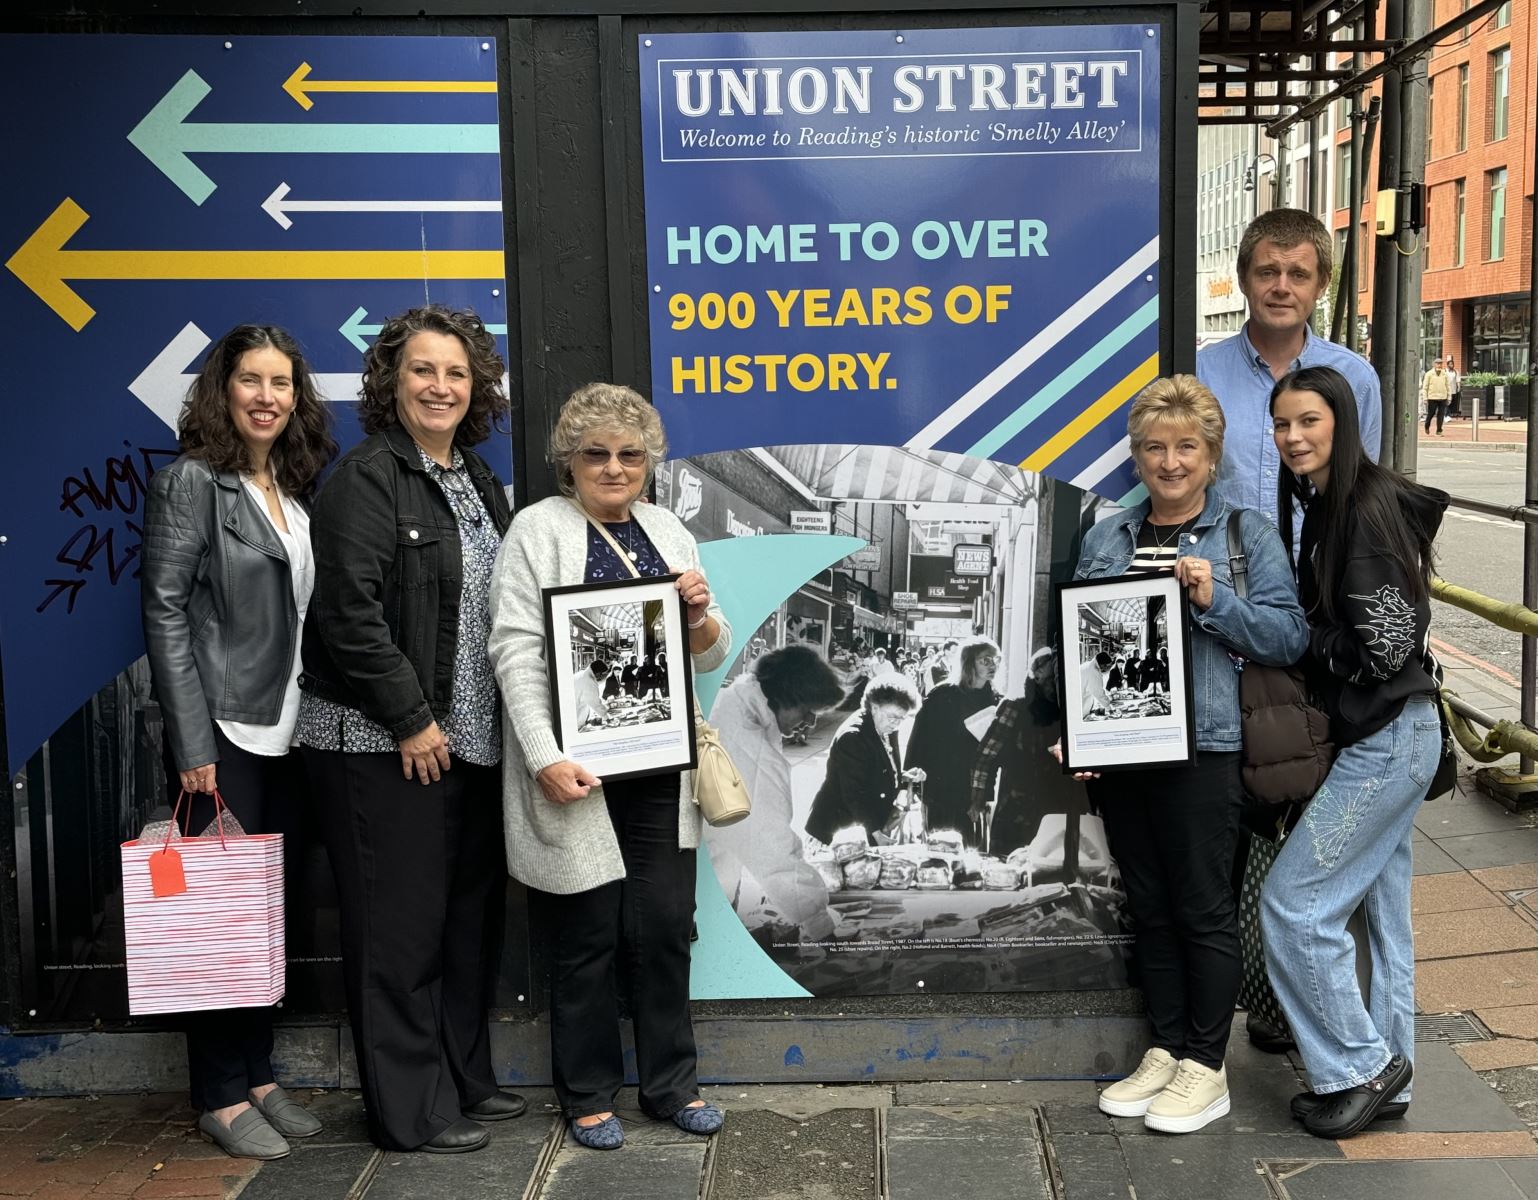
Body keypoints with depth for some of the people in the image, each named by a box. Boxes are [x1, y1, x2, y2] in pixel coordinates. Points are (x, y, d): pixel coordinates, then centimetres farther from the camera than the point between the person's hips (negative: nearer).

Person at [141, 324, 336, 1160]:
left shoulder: (297, 489, 11)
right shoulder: (191, 482, -7)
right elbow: (165, 612, -12)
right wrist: (193, 744, -16)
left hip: (285, 731, 6)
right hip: (222, 734, -6)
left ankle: (257, 1075, 24)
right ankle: (220, 1096, 14)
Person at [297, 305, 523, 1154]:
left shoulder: (476, 480, 13)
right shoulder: (367, 477, -11)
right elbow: (349, 613, -18)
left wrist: (480, 718, 11)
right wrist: (411, 720, -17)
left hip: (468, 739, 8)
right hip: (383, 743, -8)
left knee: (470, 914, 15)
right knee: (400, 925, 1)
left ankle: (463, 1079, 29)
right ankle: (409, 1111, 13)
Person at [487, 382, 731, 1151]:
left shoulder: (668, 531, 12)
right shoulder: (540, 528, -3)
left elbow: (710, 656, 15)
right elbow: (516, 651, -11)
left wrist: (700, 613, -7)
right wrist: (546, 758, -21)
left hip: (661, 770, 4)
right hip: (579, 772, -4)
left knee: (664, 927, 8)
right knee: (587, 935, 5)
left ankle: (670, 1083, 23)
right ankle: (588, 1094, 21)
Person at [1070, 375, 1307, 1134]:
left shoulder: (1248, 535, 1)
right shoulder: (1103, 540, 11)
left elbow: (1289, 637, -4)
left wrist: (1213, 600, -17)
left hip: (1203, 749, -4)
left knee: (1203, 908, 4)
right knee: (1150, 907, 13)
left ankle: (1205, 1068, 17)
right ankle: (1164, 1051, 27)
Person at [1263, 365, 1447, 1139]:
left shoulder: (1367, 509, -18)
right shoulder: (1324, 506, 11)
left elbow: (1383, 645, -20)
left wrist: (1294, 640, -10)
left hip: (1388, 739, -10)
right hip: (1379, 735, 10)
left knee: (1293, 901, -6)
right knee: (1381, 908, 15)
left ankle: (1360, 1067, 8)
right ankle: (1384, 1077, 25)